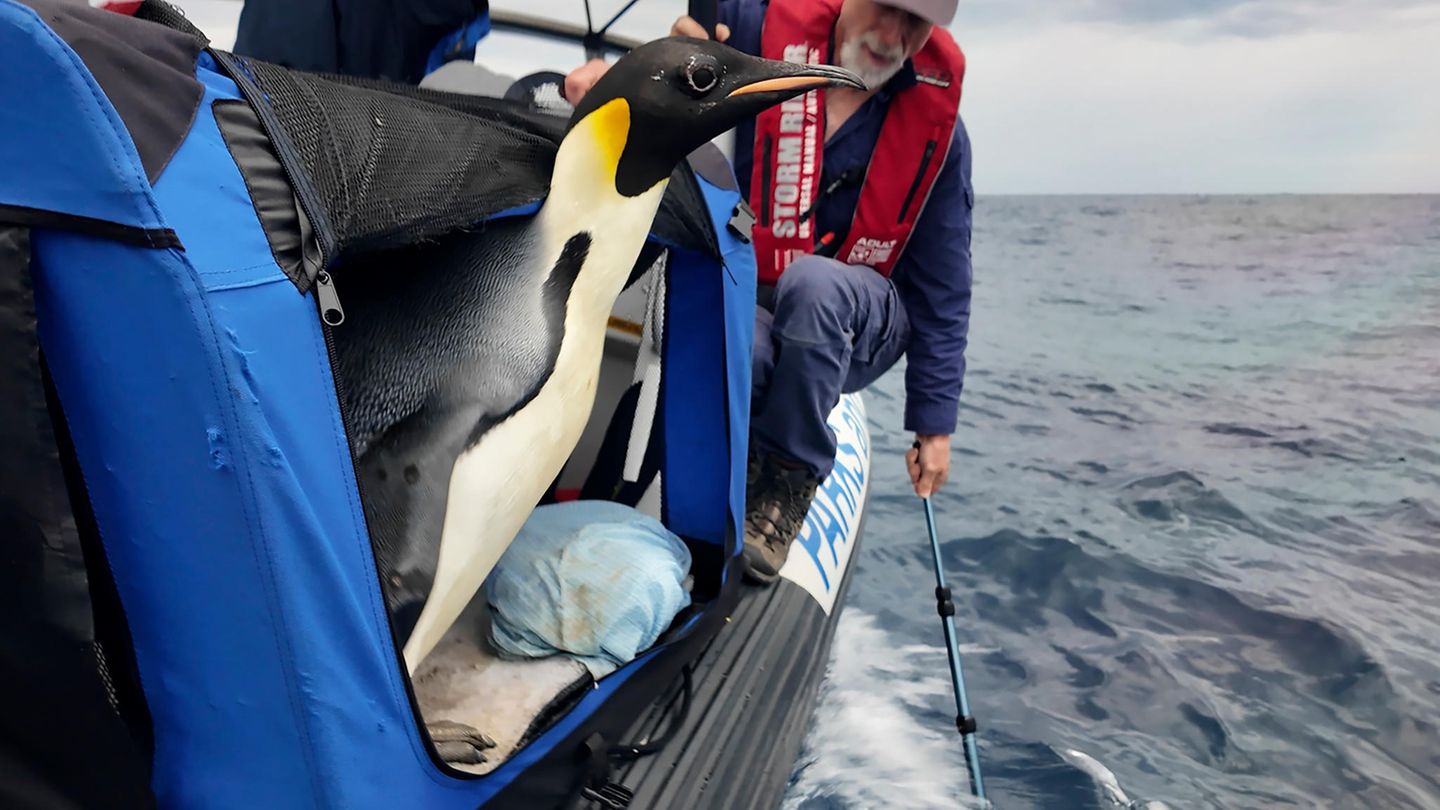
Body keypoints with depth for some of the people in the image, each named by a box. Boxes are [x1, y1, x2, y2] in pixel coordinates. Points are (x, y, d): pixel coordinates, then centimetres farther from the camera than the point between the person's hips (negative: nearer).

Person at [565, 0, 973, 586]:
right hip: (750, 306, -1)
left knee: (812, 281, -36)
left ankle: (789, 480, -17)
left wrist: (935, 426, -2)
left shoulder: (937, 125, -5)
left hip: (863, 325, 1)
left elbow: (943, 288, -1)